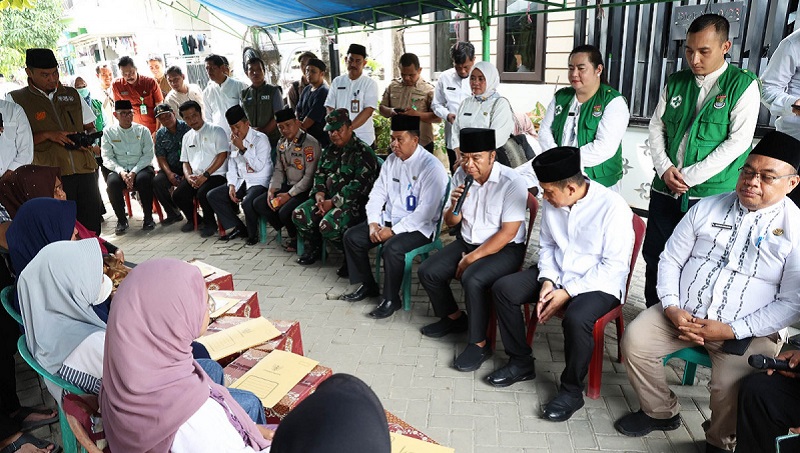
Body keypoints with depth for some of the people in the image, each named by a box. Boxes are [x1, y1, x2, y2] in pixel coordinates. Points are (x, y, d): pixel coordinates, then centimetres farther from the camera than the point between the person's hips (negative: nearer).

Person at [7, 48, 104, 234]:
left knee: (92, 225, 3)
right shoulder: (15, 100, 6)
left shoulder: (72, 94, 17)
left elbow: (90, 126, 23)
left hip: (85, 169, 3)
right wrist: (47, 135, -12)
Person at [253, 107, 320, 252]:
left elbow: (309, 176, -20)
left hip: (305, 190, -8)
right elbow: (278, 170, 14)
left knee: (285, 212, -29)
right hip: (288, 185, 9)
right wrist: (271, 190, -2)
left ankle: (297, 239, 4)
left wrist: (289, 195, -20)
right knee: (258, 204, -3)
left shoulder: (310, 143, -16)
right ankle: (292, 233, 4)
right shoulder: (281, 143, 10)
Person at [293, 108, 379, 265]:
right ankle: (314, 248, 17)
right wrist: (319, 195, -5)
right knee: (299, 215, -8)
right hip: (328, 198, 8)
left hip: (353, 202, -8)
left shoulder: (363, 152, -11)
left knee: (327, 226, -30)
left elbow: (359, 185, -19)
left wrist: (332, 202, -18)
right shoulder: (329, 151, 16)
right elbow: (319, 175, 16)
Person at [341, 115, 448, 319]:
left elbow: (426, 210, -24)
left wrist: (393, 231, -23)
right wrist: (373, 223, -6)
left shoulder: (431, 167, -18)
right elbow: (378, 192, 9)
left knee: (392, 247, -33)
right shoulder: (392, 160, 6)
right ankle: (367, 285, 15)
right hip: (389, 219, 8)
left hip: (419, 227, -7)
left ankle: (391, 299, -11)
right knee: (352, 236, -4)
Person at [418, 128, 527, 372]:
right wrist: (454, 205, -18)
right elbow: (450, 222, 6)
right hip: (467, 241, 7)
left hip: (505, 249, -6)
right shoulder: (461, 175, -1)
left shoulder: (511, 182, -20)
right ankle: (454, 317, 20)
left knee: (472, 279, -32)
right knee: (427, 272, -7)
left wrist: (472, 258, -18)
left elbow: (508, 233, -20)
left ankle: (479, 343, -10)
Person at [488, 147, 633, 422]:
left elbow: (615, 265, -20)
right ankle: (521, 363, 9)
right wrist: (547, 280, -10)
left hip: (599, 283, -6)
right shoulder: (552, 203, -5)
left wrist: (567, 292, -22)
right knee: (503, 289, -8)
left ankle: (572, 390, -7)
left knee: (576, 319, -35)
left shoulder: (613, 207, -22)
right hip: (557, 275, 6)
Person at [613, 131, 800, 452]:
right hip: (682, 313, 3)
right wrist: (671, 308, -10)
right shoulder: (707, 208, 4)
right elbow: (670, 259, 6)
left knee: (732, 387, -26)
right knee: (635, 340, -17)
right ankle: (660, 412, 10)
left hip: (745, 331, -3)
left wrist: (731, 330, -17)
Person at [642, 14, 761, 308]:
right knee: (654, 259, 10)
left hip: (711, 195, -4)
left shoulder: (743, 85, -4)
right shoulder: (676, 82, 10)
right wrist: (665, 168, -5)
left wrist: (689, 177, -15)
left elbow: (738, 141, -11)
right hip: (665, 191, 5)